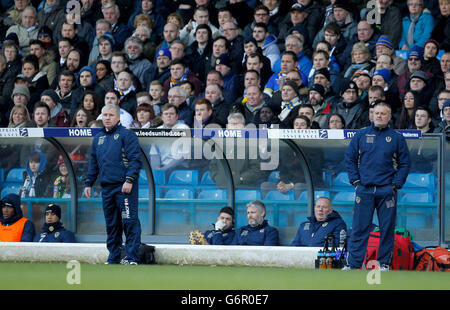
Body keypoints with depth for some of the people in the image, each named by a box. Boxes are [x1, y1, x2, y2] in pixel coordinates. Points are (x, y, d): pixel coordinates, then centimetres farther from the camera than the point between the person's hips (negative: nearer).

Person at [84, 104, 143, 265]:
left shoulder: (126, 135, -2)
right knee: (111, 224, 10)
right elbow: (93, 163, 25)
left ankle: (132, 257, -11)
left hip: (124, 187, -7)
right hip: (107, 188, 7)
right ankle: (113, 258, 16)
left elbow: (135, 159, -9)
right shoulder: (98, 138, 18)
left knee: (129, 221, -9)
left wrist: (129, 180, -18)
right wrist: (88, 183, 19)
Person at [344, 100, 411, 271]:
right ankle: (353, 263, -2)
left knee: (387, 228, 2)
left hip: (387, 191, 0)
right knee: (359, 228, -2)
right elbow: (350, 159, 10)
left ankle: (384, 262, 11)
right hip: (364, 189, 0)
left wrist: (396, 185, -3)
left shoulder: (396, 138, 7)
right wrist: (355, 180, 0)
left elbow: (405, 163, 7)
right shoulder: (361, 135, 8)